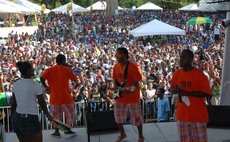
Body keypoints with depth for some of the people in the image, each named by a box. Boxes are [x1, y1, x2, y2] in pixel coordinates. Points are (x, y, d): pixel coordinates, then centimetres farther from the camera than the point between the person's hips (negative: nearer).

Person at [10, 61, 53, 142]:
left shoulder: (16, 84, 4)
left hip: (17, 118, 6)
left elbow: (13, 104, 8)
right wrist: (48, 115, 11)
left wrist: (12, 118, 19)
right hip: (30, 120, -6)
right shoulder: (35, 85, -12)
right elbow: (42, 103, -4)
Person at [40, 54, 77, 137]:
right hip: (66, 96, -1)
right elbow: (75, 79, 7)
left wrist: (46, 87, -2)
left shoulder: (49, 70, 0)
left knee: (56, 114, 13)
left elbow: (42, 78, -16)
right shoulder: (67, 69, -4)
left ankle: (57, 131, 12)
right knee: (70, 113, 15)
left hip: (55, 96, 2)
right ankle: (68, 129, 15)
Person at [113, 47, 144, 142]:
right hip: (120, 95, 5)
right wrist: (118, 87, -12)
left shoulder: (133, 66, -18)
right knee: (118, 116, 12)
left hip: (132, 96, -5)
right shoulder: (116, 66, -1)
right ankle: (122, 134, 34)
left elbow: (137, 82, -15)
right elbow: (115, 80, 8)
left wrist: (131, 89, -31)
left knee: (136, 116, 6)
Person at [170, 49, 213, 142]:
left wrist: (187, 93, -20)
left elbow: (207, 93, -15)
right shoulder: (177, 74, 5)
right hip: (182, 114, 5)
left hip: (198, 114, -5)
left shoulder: (199, 74, -12)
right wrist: (175, 90, -8)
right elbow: (172, 90, 17)